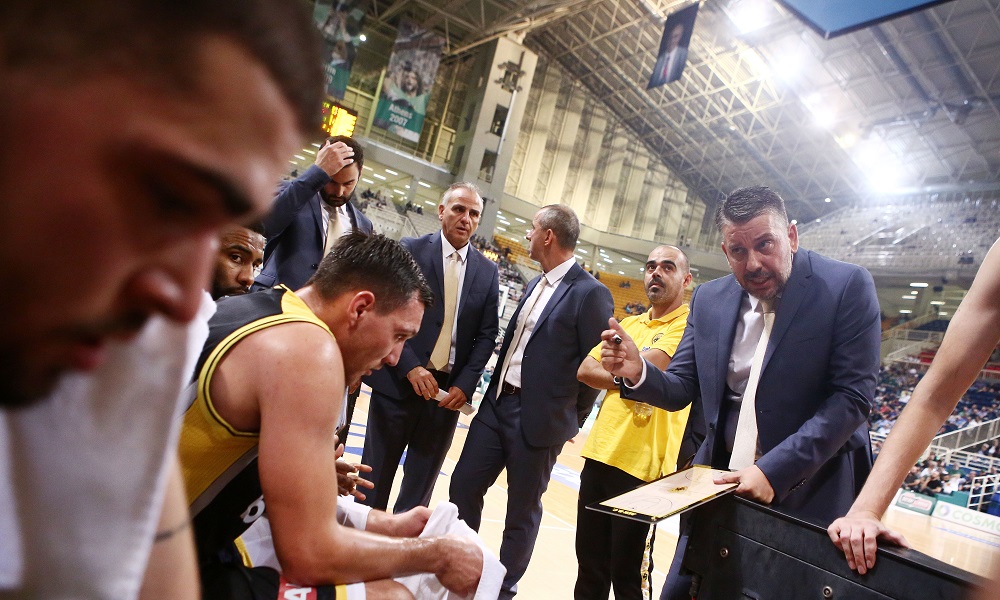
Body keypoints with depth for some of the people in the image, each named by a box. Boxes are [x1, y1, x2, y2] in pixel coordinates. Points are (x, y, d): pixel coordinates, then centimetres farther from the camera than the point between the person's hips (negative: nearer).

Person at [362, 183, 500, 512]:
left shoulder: (488, 271, 9)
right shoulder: (410, 250, 0)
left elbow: (487, 334, 6)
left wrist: (465, 384, -5)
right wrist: (410, 367, -15)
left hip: (449, 391, 3)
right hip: (398, 381, -2)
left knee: (420, 485, 10)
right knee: (376, 475, 8)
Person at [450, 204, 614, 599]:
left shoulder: (590, 293, -15)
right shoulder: (536, 284, 11)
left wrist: (570, 420, -2)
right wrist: (494, 394, 14)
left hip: (538, 420, -7)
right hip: (497, 404, 8)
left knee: (522, 510, 9)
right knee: (463, 485, 13)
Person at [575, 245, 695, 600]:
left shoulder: (689, 325, -7)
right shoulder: (629, 323, 15)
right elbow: (584, 370, 5)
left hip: (641, 464, -6)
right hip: (599, 452, 6)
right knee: (589, 565, 16)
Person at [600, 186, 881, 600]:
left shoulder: (846, 287, -10)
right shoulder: (708, 299, 2)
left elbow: (852, 396, -14)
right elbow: (682, 388, 5)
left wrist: (773, 471, -22)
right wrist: (637, 373, -18)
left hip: (808, 496, -3)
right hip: (720, 485, 4)